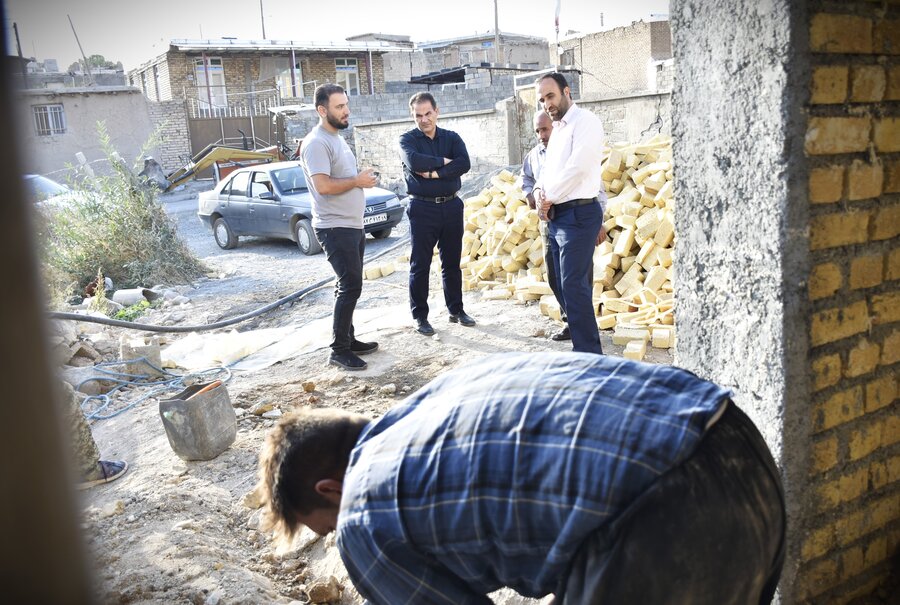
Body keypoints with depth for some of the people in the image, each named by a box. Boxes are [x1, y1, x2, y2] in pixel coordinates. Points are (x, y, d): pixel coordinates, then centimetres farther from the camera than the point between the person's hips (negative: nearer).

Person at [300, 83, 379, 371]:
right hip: (335, 228, -10)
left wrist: (363, 179, 8)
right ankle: (339, 351, -2)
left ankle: (348, 339, 24)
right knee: (350, 286, -10)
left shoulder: (337, 139, 16)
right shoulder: (316, 143, -16)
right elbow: (323, 185, -26)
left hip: (353, 226, 10)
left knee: (349, 286, 14)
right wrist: (357, 180, -15)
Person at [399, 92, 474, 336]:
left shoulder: (452, 138, 7)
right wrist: (443, 161, -12)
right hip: (422, 208, -3)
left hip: (451, 206, 3)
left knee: (452, 262, 12)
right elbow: (414, 162, -21)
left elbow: (464, 164, -10)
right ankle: (420, 316, 11)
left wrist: (433, 173, -17)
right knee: (420, 265, 2)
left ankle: (456, 310, 23)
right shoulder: (408, 139, 0)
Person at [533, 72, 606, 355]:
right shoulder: (558, 129, 20)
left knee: (574, 287, -12)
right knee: (567, 286, 11)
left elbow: (578, 168, -20)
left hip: (578, 214, -9)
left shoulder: (585, 121, -8)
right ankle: (579, 339, 20)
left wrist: (549, 198, -10)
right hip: (556, 216, 9)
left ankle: (590, 355, -8)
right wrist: (539, 190, -2)